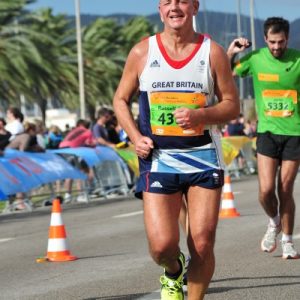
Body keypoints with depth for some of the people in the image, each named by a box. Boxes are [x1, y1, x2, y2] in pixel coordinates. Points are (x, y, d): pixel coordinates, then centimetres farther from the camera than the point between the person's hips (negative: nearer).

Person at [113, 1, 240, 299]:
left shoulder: (213, 52, 1)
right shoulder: (142, 52, 2)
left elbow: (232, 105, 4)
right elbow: (120, 99, 12)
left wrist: (200, 116, -15)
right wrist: (135, 137, -5)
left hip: (203, 157, 0)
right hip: (158, 159, 0)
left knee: (202, 245, -5)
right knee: (162, 246, -11)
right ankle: (173, 273, 25)